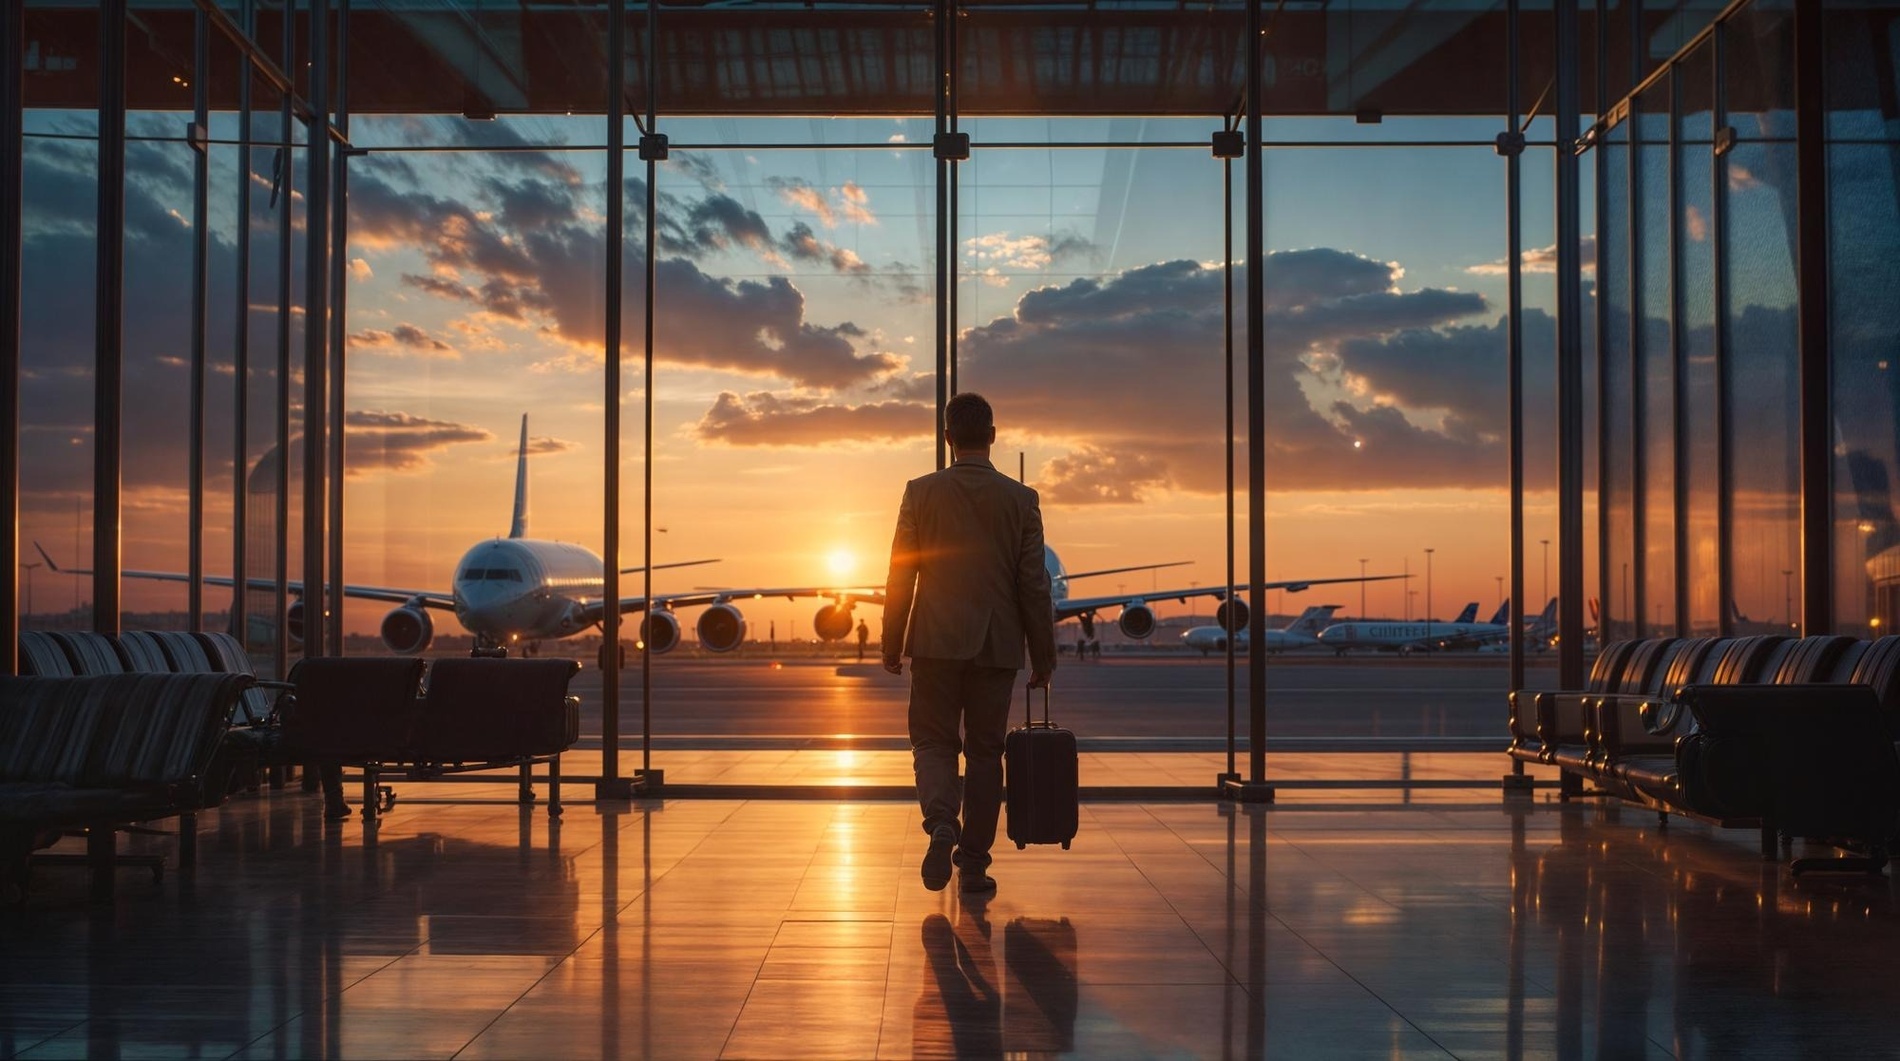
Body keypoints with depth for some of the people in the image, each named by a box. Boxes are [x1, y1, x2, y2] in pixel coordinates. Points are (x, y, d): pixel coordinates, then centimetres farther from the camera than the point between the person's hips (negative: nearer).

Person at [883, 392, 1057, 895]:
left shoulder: (921, 492, -2)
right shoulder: (1020, 499, -1)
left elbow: (900, 576, -1)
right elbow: (1034, 585, 0)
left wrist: (892, 645, 7)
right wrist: (1043, 658, 7)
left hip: (936, 643, -1)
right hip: (997, 646, 1)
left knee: (933, 741, 9)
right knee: (984, 751, 9)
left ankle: (942, 821, -18)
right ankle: (974, 864, 11)